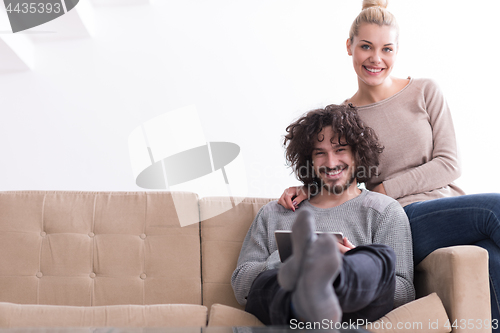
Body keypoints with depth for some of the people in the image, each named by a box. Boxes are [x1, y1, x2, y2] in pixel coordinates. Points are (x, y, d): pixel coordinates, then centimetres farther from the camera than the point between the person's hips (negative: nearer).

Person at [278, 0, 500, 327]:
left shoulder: (425, 92, 9)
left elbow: (448, 165, 3)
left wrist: (386, 190, -5)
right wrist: (308, 190, -4)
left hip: (452, 208, 2)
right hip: (404, 224, -2)